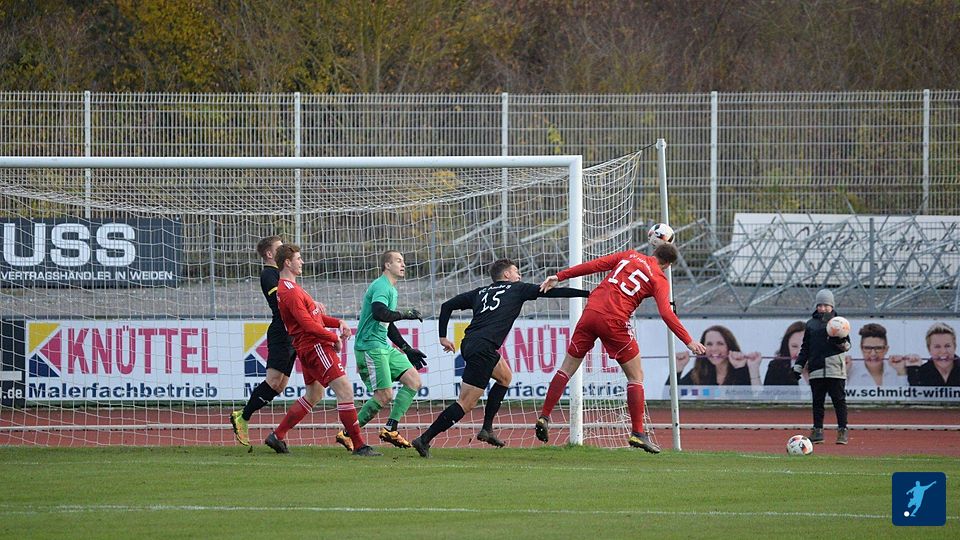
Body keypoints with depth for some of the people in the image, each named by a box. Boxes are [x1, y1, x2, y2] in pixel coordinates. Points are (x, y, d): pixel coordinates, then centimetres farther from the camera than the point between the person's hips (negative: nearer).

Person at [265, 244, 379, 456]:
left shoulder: (289, 288, 17)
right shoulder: (290, 291, -17)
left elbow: (313, 316, 21)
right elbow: (308, 324, -21)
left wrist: (338, 323, 6)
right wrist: (335, 338, -11)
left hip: (308, 348, 11)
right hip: (315, 346, -11)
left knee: (313, 394, 22)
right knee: (345, 390, -13)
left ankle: (278, 436, 25)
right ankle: (359, 445, -14)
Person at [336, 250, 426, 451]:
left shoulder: (391, 289, 21)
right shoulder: (381, 287, -12)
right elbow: (379, 313, -30)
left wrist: (408, 350, 28)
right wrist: (405, 314, -19)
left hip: (384, 347, 10)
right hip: (370, 347, -10)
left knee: (414, 381, 2)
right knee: (384, 396, -12)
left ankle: (390, 429, 3)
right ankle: (347, 434, 0)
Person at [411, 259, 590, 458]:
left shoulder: (480, 292, 24)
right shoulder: (517, 289, 10)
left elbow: (447, 305, 19)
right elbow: (551, 292, 9)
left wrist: (443, 337, 20)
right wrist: (587, 294, 15)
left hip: (469, 344, 8)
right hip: (482, 349, -8)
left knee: (505, 377, 28)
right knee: (466, 404, -8)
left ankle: (487, 429, 23)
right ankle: (425, 439, -13)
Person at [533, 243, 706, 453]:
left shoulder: (629, 256, 15)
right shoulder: (659, 280, 4)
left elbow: (595, 265, 10)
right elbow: (666, 314, -10)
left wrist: (559, 277, 13)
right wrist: (688, 341, -10)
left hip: (591, 312, 4)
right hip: (615, 322, -4)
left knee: (567, 368, 16)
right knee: (636, 376, 9)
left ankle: (543, 418, 13)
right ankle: (637, 433, 4)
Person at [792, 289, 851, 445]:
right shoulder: (811, 324, 15)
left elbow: (847, 345, 5)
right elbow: (805, 347, 19)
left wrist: (841, 342, -18)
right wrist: (798, 366, 13)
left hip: (835, 369, -3)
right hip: (816, 370, 3)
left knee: (838, 400, -4)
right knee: (817, 401, 4)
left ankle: (842, 431, -2)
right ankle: (817, 431, 8)